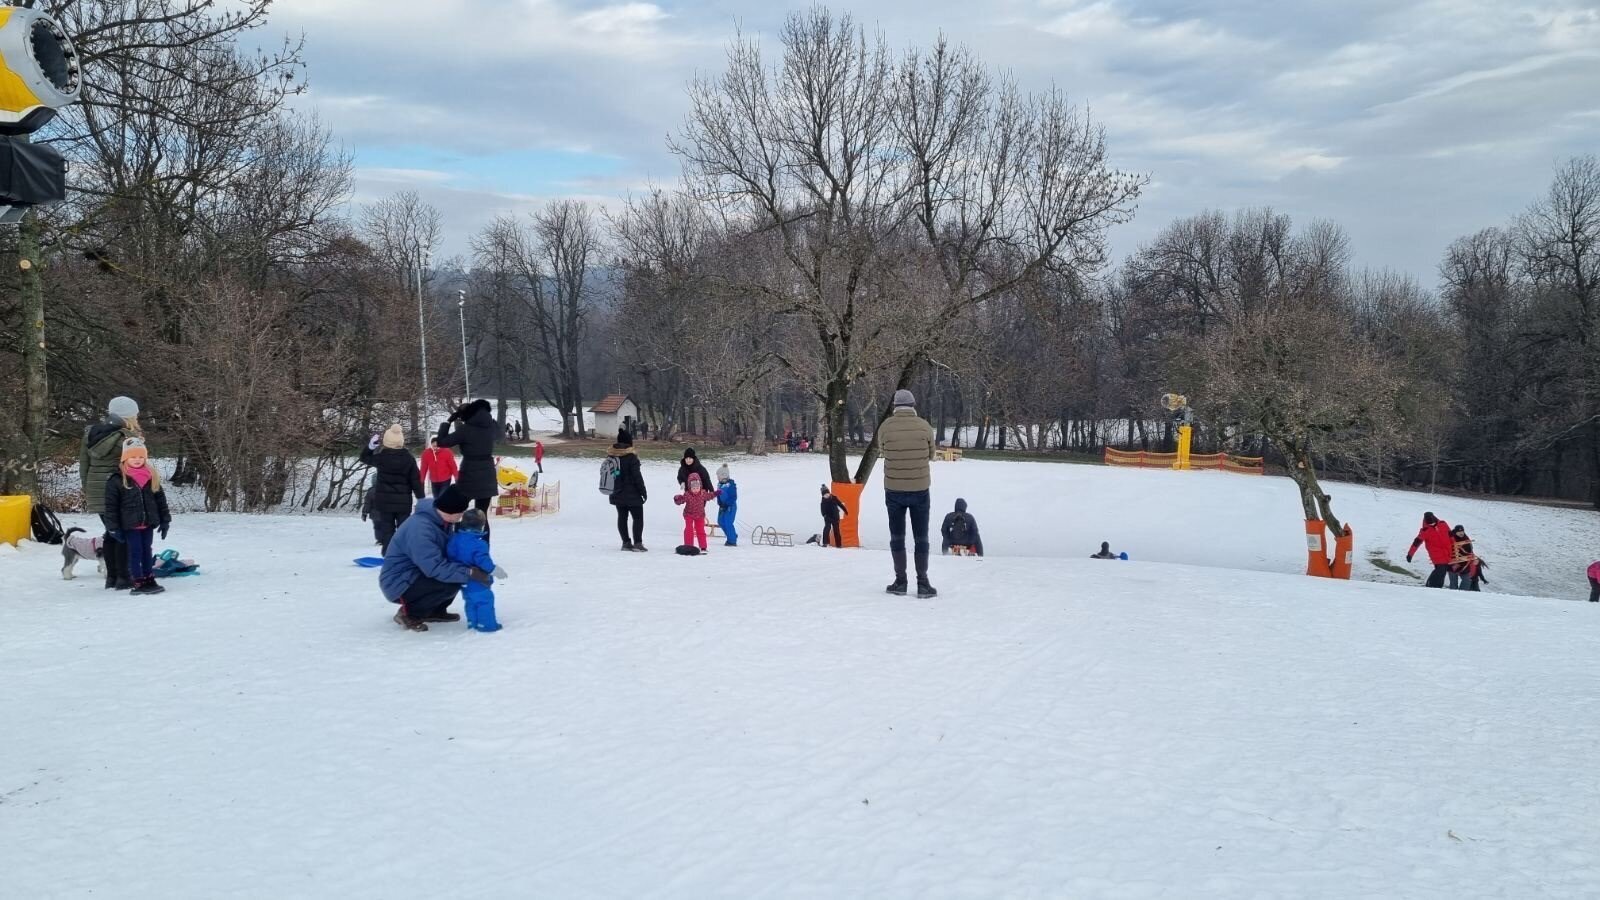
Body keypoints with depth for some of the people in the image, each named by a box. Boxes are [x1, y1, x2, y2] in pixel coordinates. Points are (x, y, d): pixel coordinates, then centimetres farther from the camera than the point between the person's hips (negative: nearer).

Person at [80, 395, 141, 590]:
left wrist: (86, 492, 22)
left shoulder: (91, 434, 9)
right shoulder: (128, 438, -14)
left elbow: (84, 466, 15)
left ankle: (111, 577, 19)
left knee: (110, 532, 15)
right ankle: (123, 578, 1)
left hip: (96, 492, 7)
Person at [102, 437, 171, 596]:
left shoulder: (152, 477, 5)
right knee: (135, 552, -1)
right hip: (130, 525, -4)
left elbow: (160, 499, 12)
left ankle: (149, 579, 21)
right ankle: (138, 582, 5)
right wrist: (113, 527, -9)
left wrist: (165, 520, 11)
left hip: (148, 523, 4)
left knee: (148, 551, 12)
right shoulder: (116, 480, -8)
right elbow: (110, 505, -7)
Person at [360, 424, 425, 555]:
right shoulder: (408, 458, -6)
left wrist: (370, 446, 16)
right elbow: (416, 480, -3)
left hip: (384, 500, -1)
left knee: (386, 529, 5)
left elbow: (364, 458, 12)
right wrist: (421, 498, 3)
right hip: (403, 500, 1)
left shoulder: (381, 457, -8)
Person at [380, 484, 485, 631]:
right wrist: (469, 573, -34)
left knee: (458, 571, 1)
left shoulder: (440, 520, 1)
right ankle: (409, 613, -9)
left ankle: (435, 611, 14)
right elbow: (435, 567, -34)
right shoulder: (420, 529, -30)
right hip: (399, 584, -10)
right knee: (451, 582, -26)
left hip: (416, 574, 10)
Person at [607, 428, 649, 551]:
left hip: (617, 494, 6)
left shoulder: (611, 456, 3)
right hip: (632, 495, -6)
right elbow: (637, 476, -16)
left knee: (622, 517, 13)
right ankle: (637, 543, -2)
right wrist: (644, 492, -7)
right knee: (638, 518, 2)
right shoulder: (631, 457, -17)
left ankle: (626, 542, 15)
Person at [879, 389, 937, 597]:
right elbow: (931, 455, 5)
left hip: (894, 489, 0)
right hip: (920, 489, 0)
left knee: (897, 537, 12)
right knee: (921, 538, 8)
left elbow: (881, 451, 5)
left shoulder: (885, 427, -7)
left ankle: (900, 581, 13)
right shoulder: (924, 426, -6)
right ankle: (923, 583, 5)